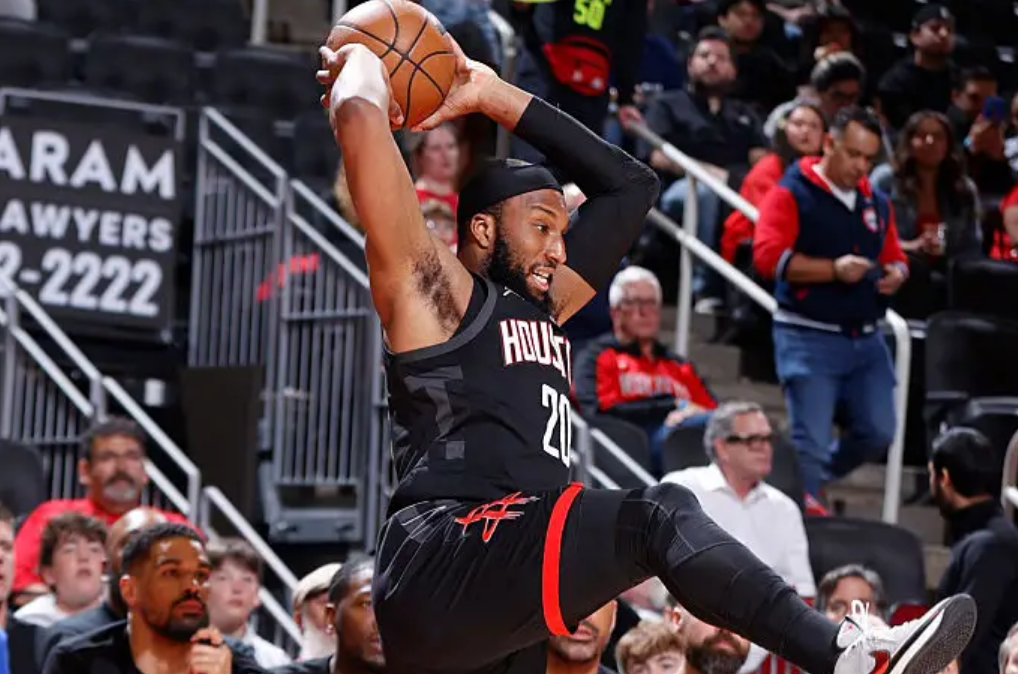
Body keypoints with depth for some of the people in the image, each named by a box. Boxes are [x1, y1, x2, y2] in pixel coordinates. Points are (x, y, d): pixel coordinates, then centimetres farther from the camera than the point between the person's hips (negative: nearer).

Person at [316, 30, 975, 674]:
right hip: (444, 570, -9)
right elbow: (358, 118, -4)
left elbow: (630, 185, 35)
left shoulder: (541, 311, 30)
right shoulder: (431, 288, 7)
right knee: (658, 517, -23)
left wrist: (498, 98, 32)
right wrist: (361, 59, 17)